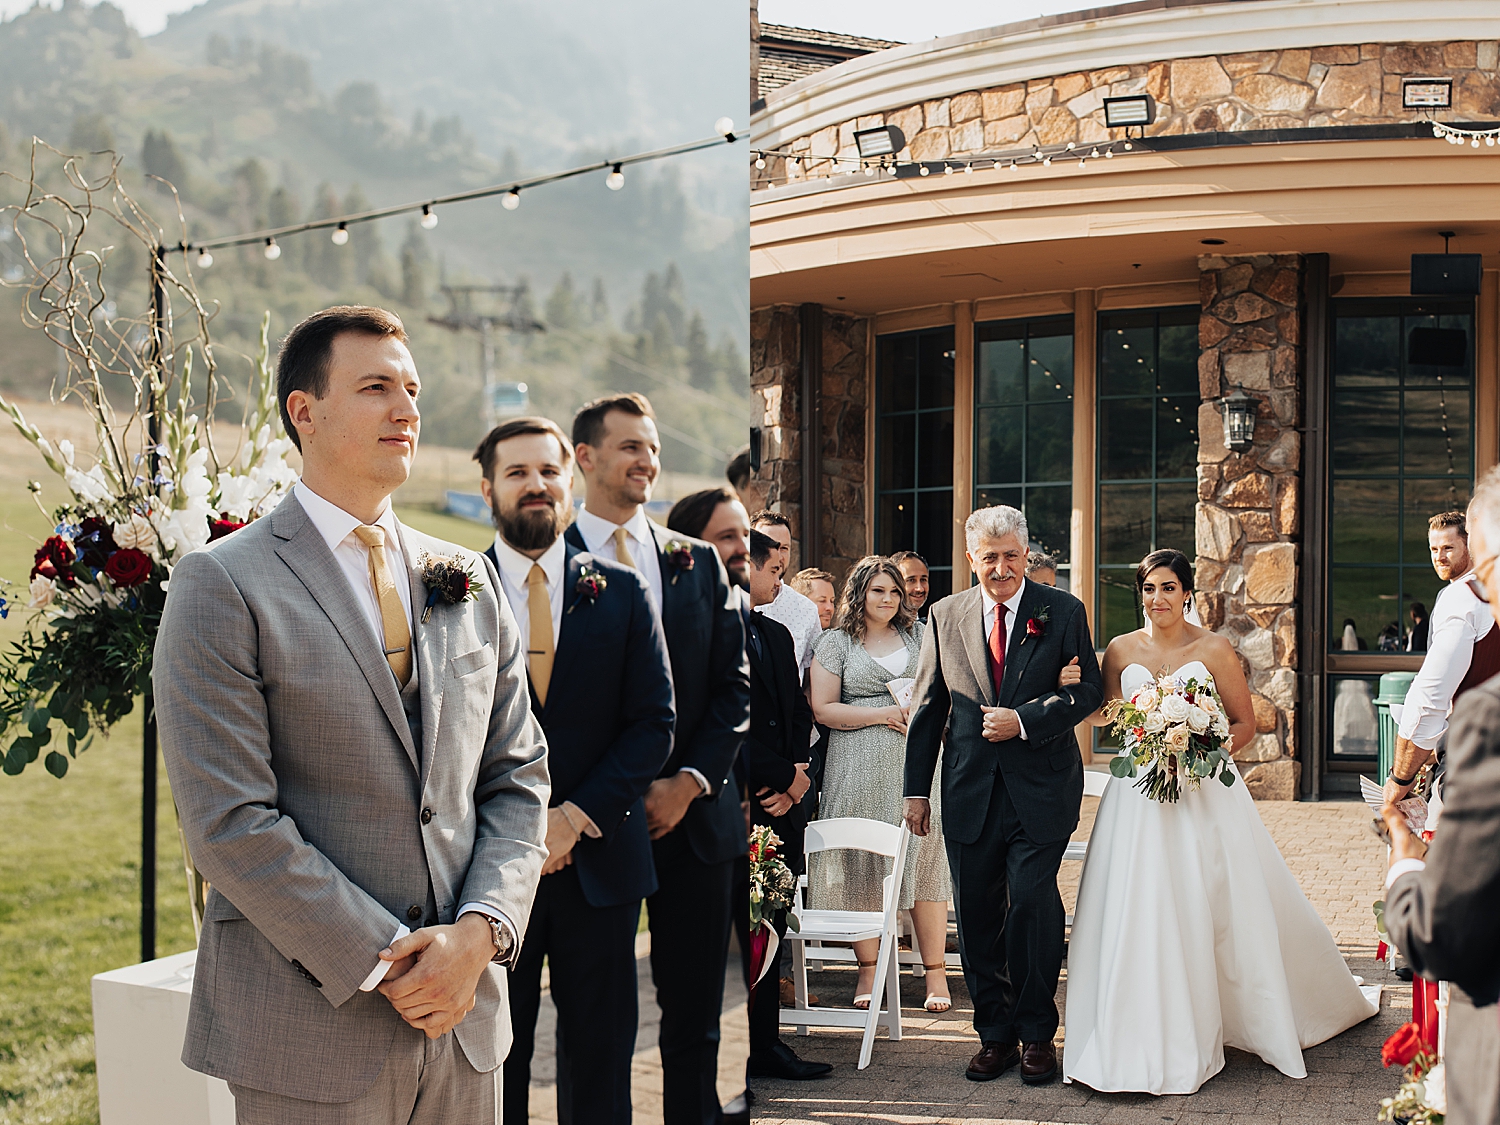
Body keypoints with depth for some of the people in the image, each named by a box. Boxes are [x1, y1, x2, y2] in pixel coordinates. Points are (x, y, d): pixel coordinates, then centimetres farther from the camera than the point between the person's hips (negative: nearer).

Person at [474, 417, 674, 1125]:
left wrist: (576, 816, -10)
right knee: (492, 1062, 6)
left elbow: (654, 723, 1)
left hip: (598, 858, 2)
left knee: (599, 1064, 10)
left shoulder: (622, 593, 6)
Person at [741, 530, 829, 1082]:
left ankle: (766, 1044, 15)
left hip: (781, 803, 7)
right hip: (739, 803, -7)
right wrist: (785, 777, -8)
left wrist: (793, 777, -1)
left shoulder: (778, 634, 17)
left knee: (771, 925, 9)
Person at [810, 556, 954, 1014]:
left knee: (923, 858, -2)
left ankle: (936, 972, 3)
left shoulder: (919, 634, 13)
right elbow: (823, 709, 0)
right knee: (861, 865, 0)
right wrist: (884, 715, -9)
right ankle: (868, 971, 10)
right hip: (859, 769, -1)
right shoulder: (837, 642, 6)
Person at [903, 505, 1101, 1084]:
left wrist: (1023, 721, -15)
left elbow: (1088, 689, -2)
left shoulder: (1063, 611, 2)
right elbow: (927, 707, 10)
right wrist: (917, 788, 6)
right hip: (970, 792, 3)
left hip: (1040, 790, -3)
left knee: (1032, 905, -7)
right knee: (977, 915, 5)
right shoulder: (946, 616, 8)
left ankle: (1037, 1034, 9)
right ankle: (995, 1036, 17)